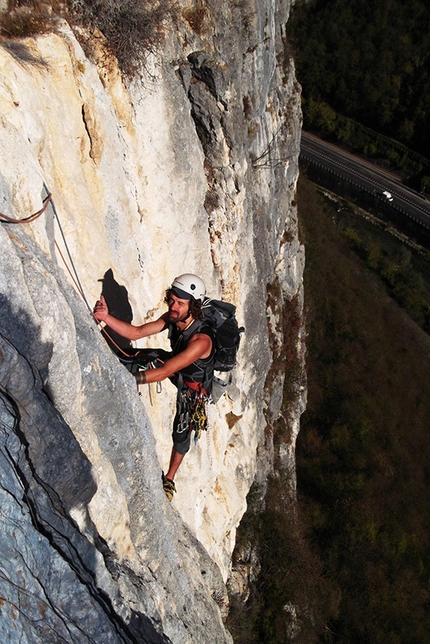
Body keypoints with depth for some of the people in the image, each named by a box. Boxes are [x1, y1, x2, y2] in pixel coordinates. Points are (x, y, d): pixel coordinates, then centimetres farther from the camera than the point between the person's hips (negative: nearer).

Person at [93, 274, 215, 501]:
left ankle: (169, 479, 27)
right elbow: (136, 333, -21)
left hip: (192, 386, -6)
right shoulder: (172, 318, -22)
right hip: (176, 367, 6)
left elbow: (166, 371, -45)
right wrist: (106, 317, -35)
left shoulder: (201, 340, -42)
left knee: (181, 432, 5)